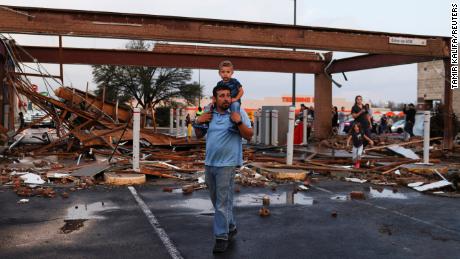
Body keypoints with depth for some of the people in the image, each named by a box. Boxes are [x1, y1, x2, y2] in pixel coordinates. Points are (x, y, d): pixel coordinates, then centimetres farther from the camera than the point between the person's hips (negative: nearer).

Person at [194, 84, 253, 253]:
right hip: (209, 163, 6)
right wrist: (198, 122, -1)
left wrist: (239, 122, -22)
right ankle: (231, 227, 36)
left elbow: (249, 136, -8)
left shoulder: (238, 112, -6)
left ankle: (221, 237, 5)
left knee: (222, 202, -5)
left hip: (226, 164, -6)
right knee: (217, 201, 17)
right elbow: (199, 136, 17)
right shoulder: (209, 114, 7)